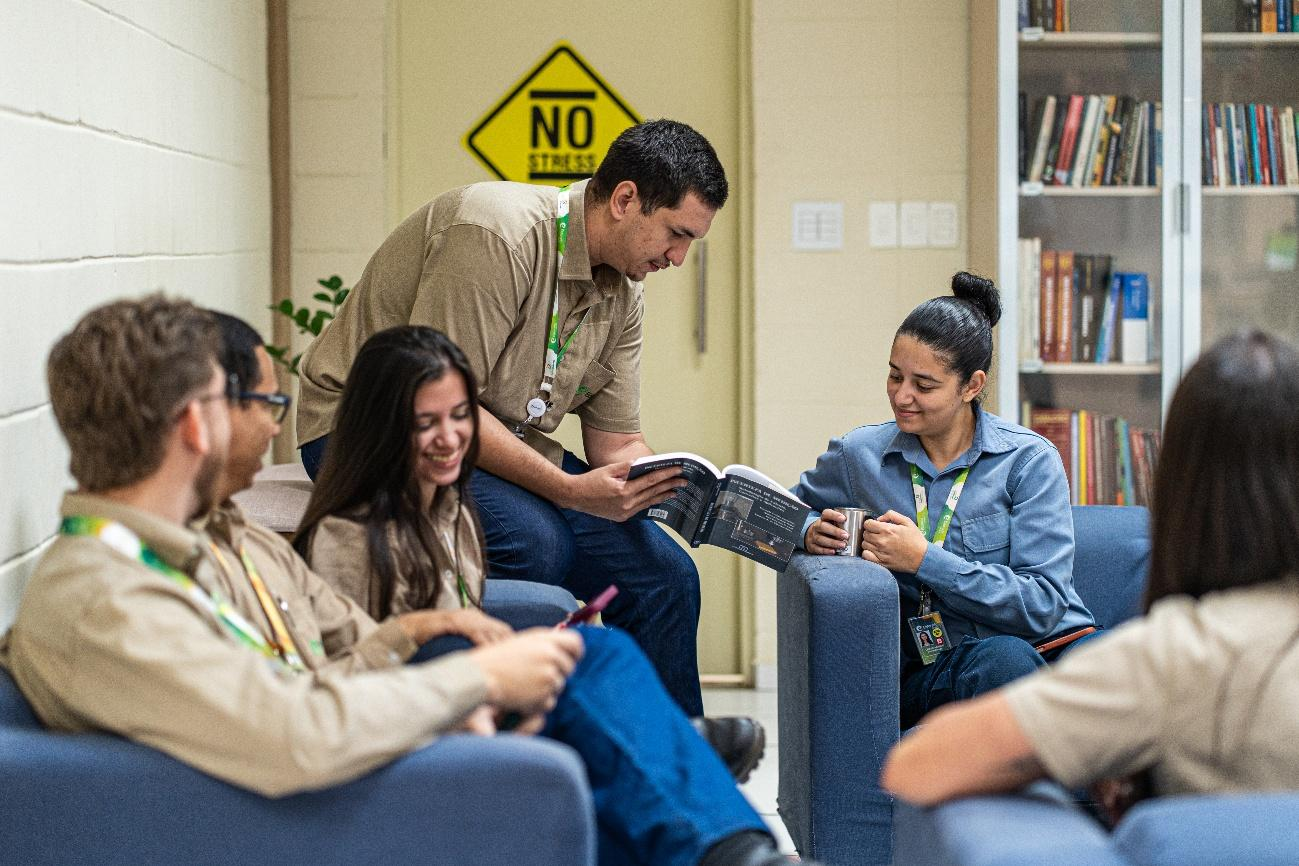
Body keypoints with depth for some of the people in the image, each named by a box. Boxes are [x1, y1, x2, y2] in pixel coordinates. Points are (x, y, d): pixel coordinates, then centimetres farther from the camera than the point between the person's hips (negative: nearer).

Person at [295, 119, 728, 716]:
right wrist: (569, 489, -30)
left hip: (505, 443, 8)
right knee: (536, 543, -33)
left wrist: (680, 493, -16)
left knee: (665, 575, -5)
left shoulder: (622, 297, 3)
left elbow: (617, 443, 6)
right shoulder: (498, 233, -25)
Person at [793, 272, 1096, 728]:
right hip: (934, 670, 0)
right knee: (1006, 658, -39)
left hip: (1050, 645, 1)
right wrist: (812, 532, 3)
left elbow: (1043, 605, -7)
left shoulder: (1030, 460, -1)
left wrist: (925, 560, -15)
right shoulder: (859, 455, 8)